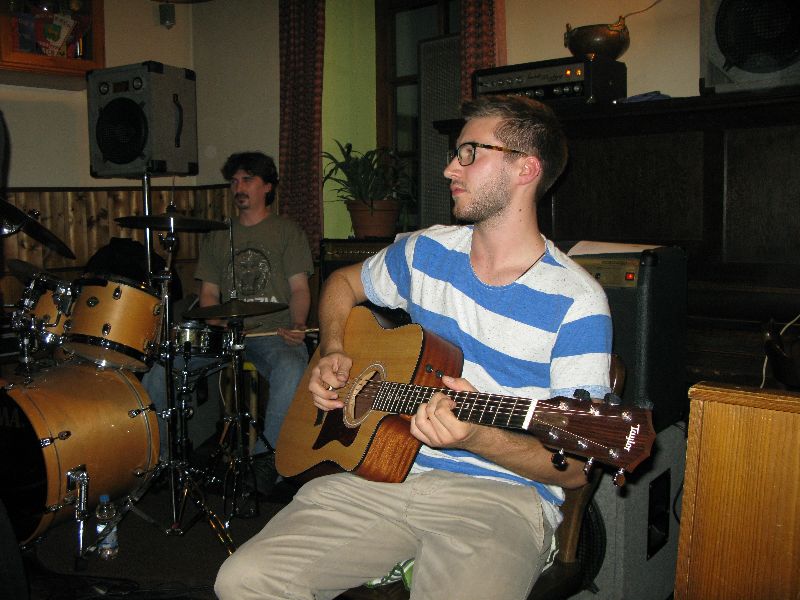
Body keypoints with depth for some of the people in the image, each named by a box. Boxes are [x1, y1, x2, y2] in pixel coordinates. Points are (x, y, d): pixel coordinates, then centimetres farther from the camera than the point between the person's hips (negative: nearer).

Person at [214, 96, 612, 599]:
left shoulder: (576, 305, -9)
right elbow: (344, 283, 27)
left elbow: (573, 469, -8)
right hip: (385, 471, 4)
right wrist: (333, 354, 8)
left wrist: (476, 439, -26)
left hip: (502, 493, -3)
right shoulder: (427, 251, 8)